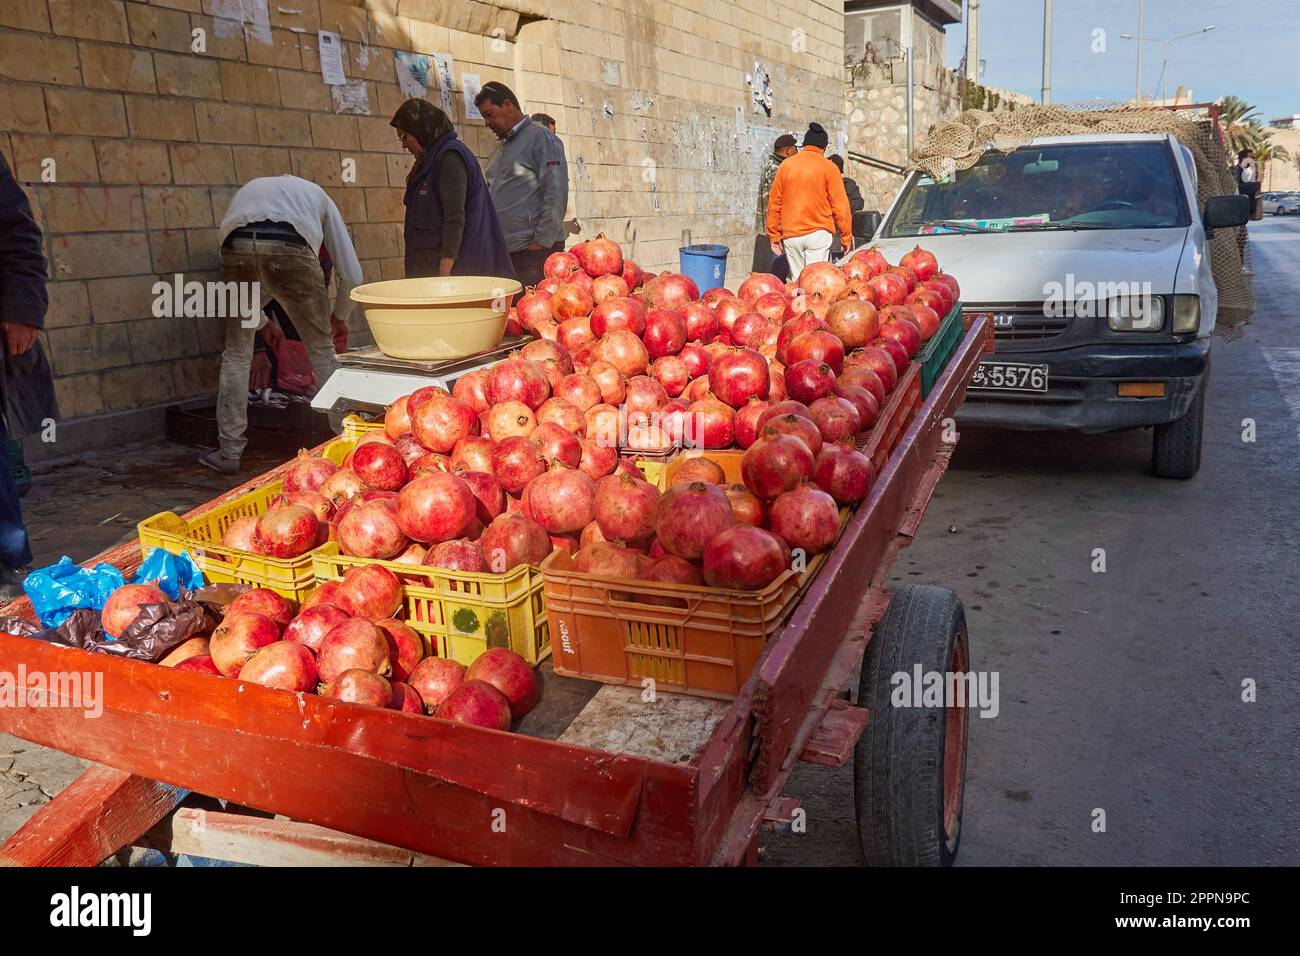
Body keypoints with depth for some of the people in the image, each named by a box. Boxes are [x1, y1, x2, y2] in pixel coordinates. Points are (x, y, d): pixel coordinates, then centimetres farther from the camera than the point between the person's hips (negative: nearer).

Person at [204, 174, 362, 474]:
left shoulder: (249, 189, 42)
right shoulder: (317, 194, 35)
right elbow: (352, 275, 28)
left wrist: (265, 323, 51)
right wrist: (339, 317, 44)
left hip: (237, 247, 2)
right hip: (290, 248, -2)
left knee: (236, 354, 15)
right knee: (322, 350, 13)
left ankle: (229, 453, 16)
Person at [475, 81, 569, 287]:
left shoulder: (540, 137, -3)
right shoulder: (503, 145, 22)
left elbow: (556, 194, -12)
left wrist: (542, 242, -15)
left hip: (533, 250, -7)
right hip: (504, 251, 8)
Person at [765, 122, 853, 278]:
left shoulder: (786, 165, 8)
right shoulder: (829, 167, -1)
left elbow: (774, 202, 9)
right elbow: (840, 206, -4)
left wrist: (774, 235, 14)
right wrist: (846, 237, 3)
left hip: (790, 235, 3)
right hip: (819, 233, -3)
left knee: (798, 281, 8)